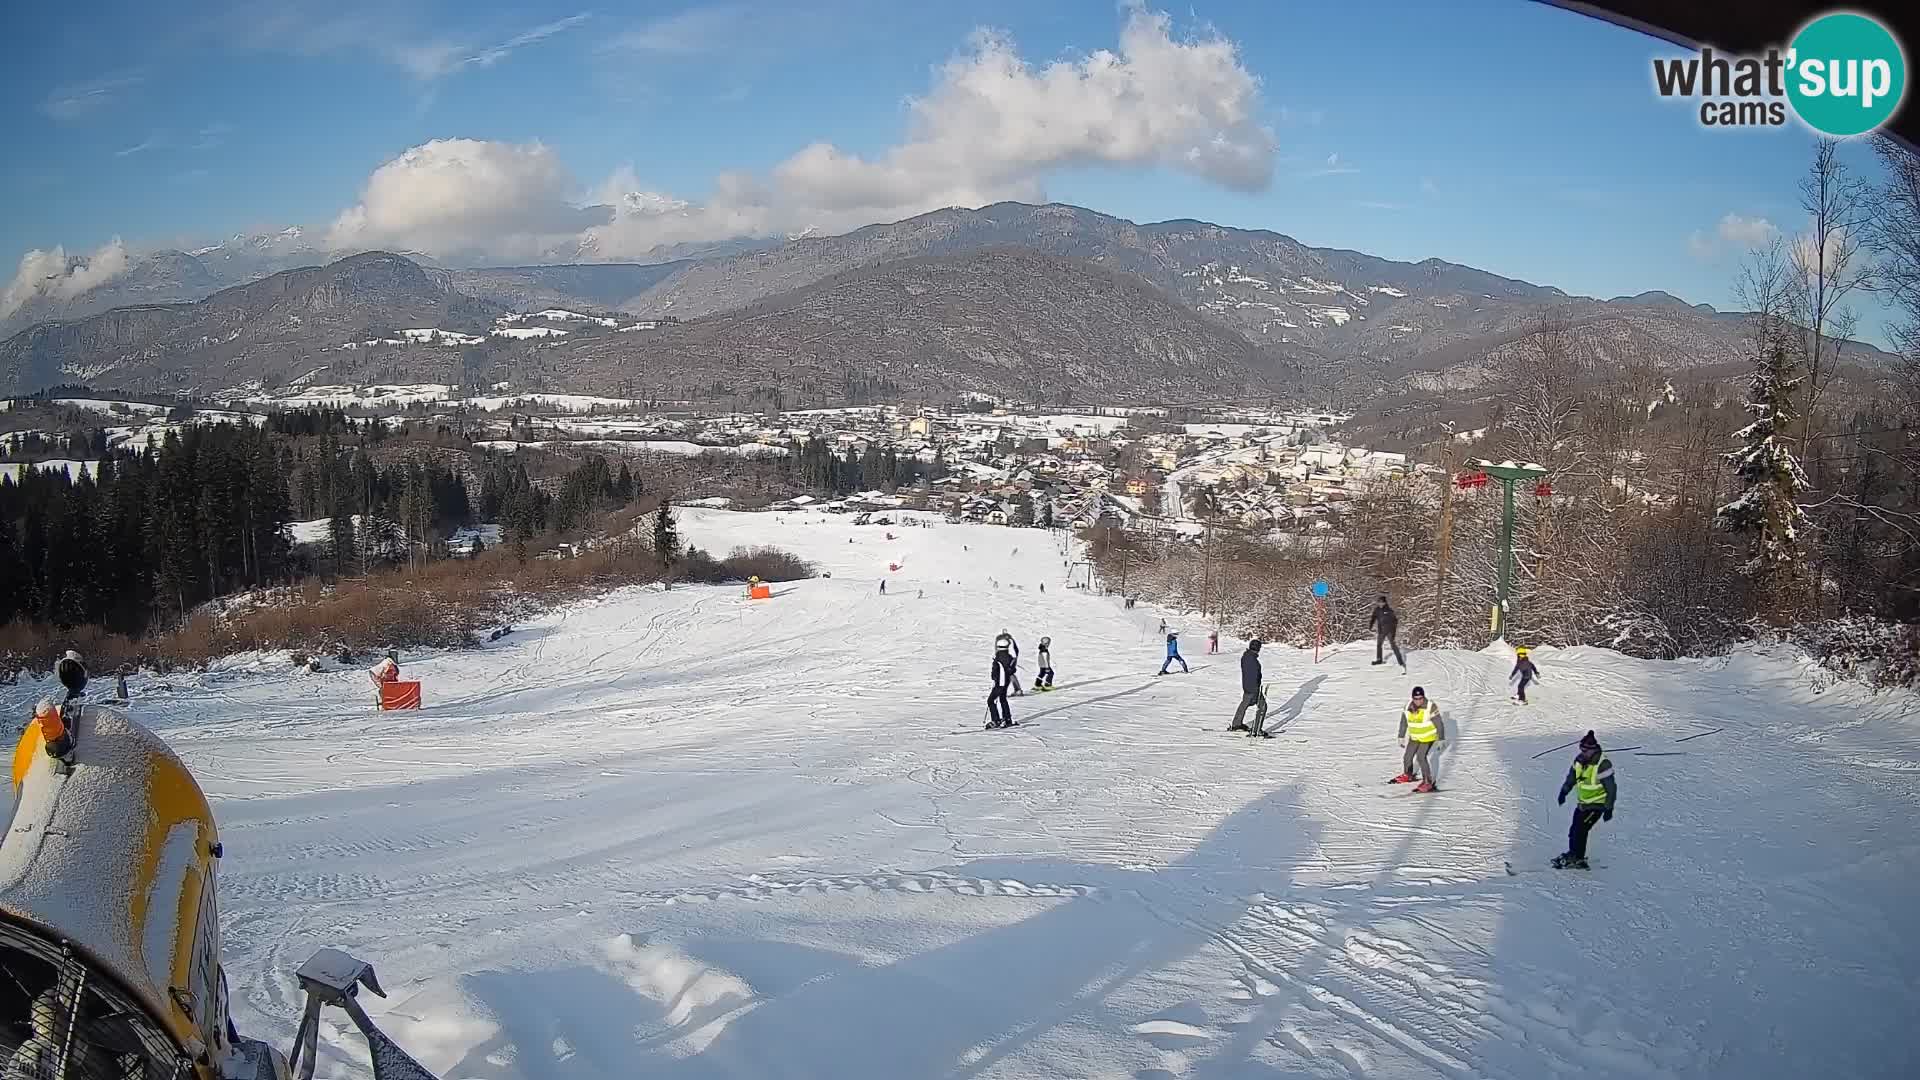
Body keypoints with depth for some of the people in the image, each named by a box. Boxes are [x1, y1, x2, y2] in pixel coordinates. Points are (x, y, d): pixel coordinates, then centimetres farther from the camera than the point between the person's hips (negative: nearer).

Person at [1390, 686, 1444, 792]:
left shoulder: (1430, 707, -23)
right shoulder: (1408, 707, -9)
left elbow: (1439, 724, -16)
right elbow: (1403, 723, 5)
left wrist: (1441, 739, -14)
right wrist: (1401, 737, 11)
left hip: (1428, 737, -6)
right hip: (1414, 738, 6)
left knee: (1421, 757, -20)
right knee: (1407, 757, 15)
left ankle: (1428, 782, -13)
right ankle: (1407, 775, 42)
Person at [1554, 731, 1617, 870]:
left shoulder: (1603, 765, -22)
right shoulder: (1579, 760, 0)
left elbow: (1611, 789, -18)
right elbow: (1572, 777, 18)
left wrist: (1609, 809, -17)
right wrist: (1564, 791, 20)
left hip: (1597, 805, -7)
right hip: (1582, 803, 7)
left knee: (1580, 830, -14)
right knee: (1574, 829, 10)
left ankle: (1578, 859, -6)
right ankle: (1572, 853, 27)